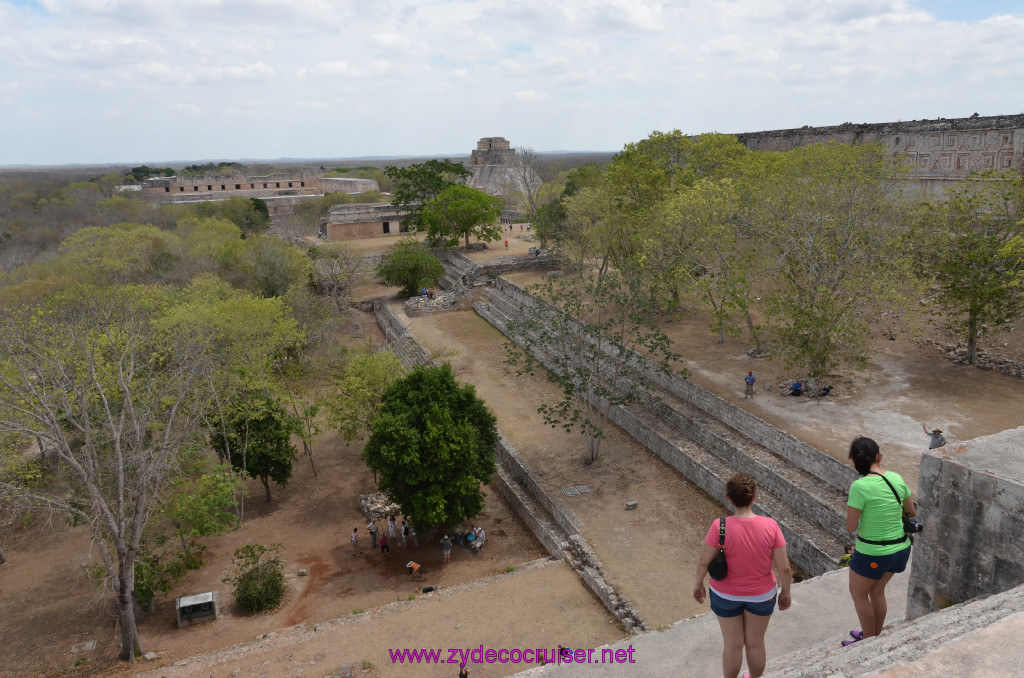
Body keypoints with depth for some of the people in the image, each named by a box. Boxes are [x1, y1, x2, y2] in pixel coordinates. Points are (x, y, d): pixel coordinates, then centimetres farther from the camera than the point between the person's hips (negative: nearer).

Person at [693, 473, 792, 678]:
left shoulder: (720, 526, -27)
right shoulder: (770, 526, -23)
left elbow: (704, 561, -17)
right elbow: (784, 567, -15)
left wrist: (698, 583, 2)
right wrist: (785, 592, 3)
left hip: (726, 594, -1)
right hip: (761, 595, 1)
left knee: (732, 644, 19)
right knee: (755, 643, 24)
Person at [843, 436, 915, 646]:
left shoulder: (860, 487, -24)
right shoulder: (896, 478, -5)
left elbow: (850, 526, -19)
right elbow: (912, 513, 8)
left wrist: (851, 510, 0)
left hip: (873, 555, -6)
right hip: (901, 548, 6)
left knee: (858, 594, 20)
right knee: (877, 591, 28)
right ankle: (875, 636, 44)